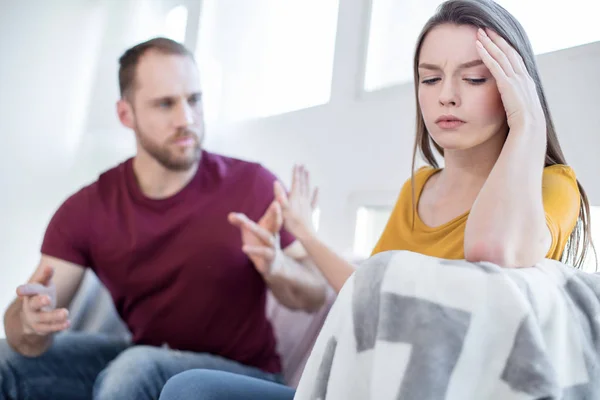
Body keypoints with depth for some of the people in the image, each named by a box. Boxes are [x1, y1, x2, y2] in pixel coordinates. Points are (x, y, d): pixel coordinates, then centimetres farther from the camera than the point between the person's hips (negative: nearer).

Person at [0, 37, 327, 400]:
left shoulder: (252, 185, -15)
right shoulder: (87, 210, -7)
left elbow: (314, 298, -9)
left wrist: (276, 266, -33)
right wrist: (31, 321, -36)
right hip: (141, 362, 4)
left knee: (138, 368, -34)